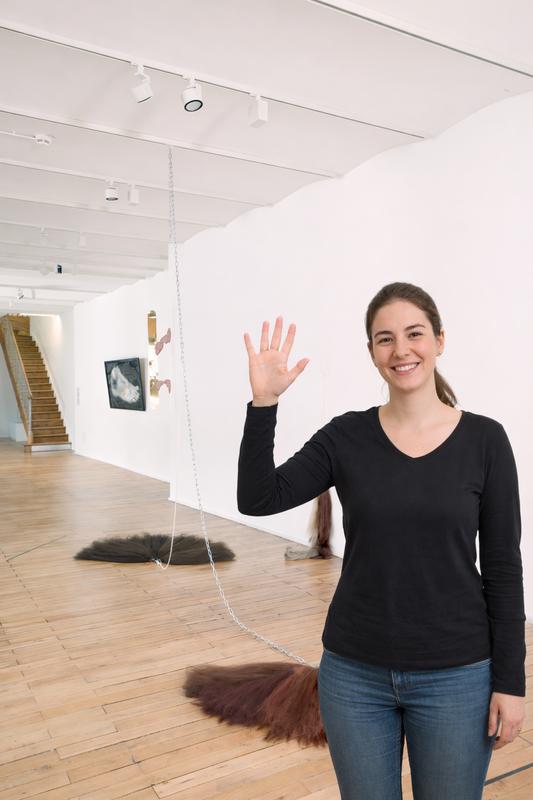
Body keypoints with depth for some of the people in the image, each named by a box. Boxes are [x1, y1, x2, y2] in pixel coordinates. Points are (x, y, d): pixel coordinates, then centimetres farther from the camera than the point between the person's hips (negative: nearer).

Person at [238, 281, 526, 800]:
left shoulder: (484, 439, -7)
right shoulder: (346, 436, -5)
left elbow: (503, 568, -4)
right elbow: (256, 500, -13)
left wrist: (509, 679, -3)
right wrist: (263, 403, -22)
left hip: (456, 675, -1)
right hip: (354, 672, 1)